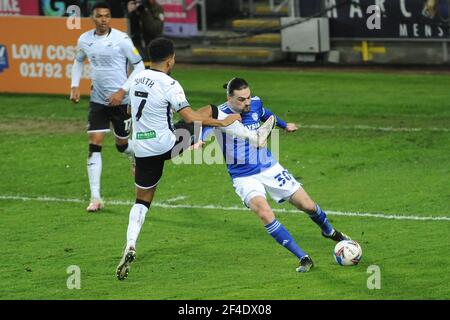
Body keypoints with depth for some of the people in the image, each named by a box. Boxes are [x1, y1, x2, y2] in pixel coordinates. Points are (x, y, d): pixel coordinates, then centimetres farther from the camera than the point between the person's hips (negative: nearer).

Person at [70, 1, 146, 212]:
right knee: (94, 145, -8)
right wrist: (75, 86, 8)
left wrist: (123, 91, -16)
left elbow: (139, 66, -8)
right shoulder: (85, 40, -1)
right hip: (97, 100, 3)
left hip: (120, 100, -3)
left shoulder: (121, 39, -15)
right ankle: (95, 198, -8)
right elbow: (78, 61, 20)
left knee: (122, 145, 11)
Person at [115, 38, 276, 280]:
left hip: (142, 149, 6)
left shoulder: (138, 79, 6)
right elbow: (190, 118, -21)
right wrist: (224, 122, -12)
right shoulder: (169, 85, -16)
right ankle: (256, 137, 21)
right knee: (211, 111, 9)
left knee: (142, 200, 15)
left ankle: (130, 246, -5)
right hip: (166, 146, -6)